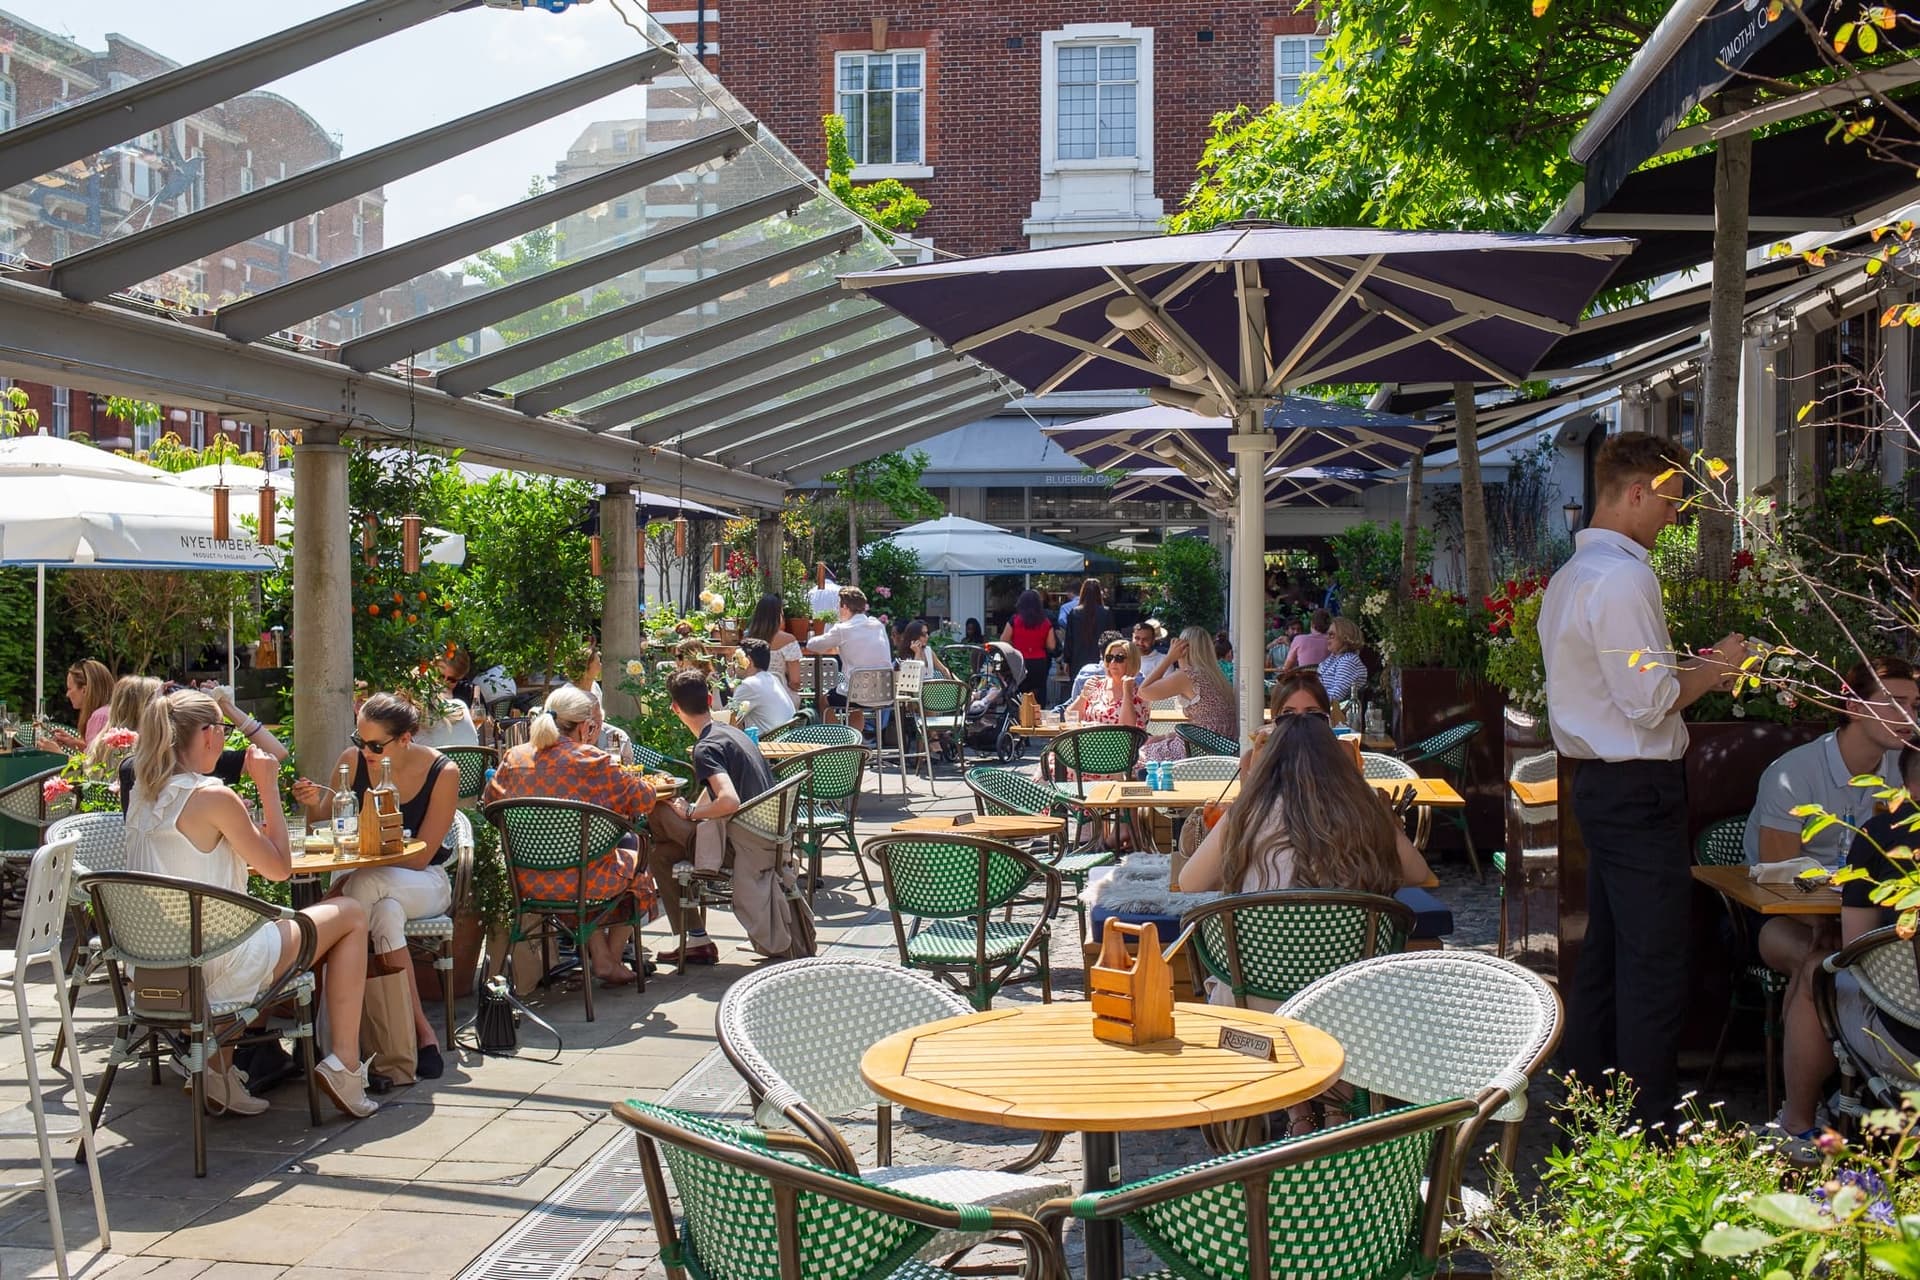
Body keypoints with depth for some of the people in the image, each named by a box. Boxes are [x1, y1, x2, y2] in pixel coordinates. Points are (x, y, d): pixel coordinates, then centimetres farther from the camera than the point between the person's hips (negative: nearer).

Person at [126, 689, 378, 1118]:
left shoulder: (142, 795, 6)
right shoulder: (212, 796, -17)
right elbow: (279, 867, -7)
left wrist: (249, 838, 14)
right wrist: (268, 787, -3)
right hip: (216, 966, -8)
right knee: (351, 914, 10)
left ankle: (218, 1070, 24)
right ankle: (344, 1064, 7)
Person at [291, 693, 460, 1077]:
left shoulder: (443, 773, -12)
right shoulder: (352, 761, -4)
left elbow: (419, 858, -14)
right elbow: (320, 834, 7)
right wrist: (314, 804, -15)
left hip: (426, 884, -2)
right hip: (366, 880, 2)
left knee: (367, 886, -37)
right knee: (386, 912, -36)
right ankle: (422, 1033, -30)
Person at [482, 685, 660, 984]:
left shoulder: (513, 758, -1)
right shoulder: (592, 760, -13)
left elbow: (491, 801, 15)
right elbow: (643, 799, -6)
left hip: (526, 881, 5)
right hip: (581, 882, -5)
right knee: (633, 854, 24)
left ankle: (599, 956, 30)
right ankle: (613, 956, 31)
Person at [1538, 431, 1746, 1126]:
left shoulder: (1572, 574, 15)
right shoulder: (1622, 577, -18)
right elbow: (1649, 702, -21)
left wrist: (1691, 666, 16)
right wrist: (1712, 671, -6)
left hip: (1598, 781, 11)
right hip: (1639, 788, -11)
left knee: (1606, 949, 17)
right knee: (1656, 962, -4)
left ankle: (1588, 1099, 26)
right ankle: (1647, 1127, 1)